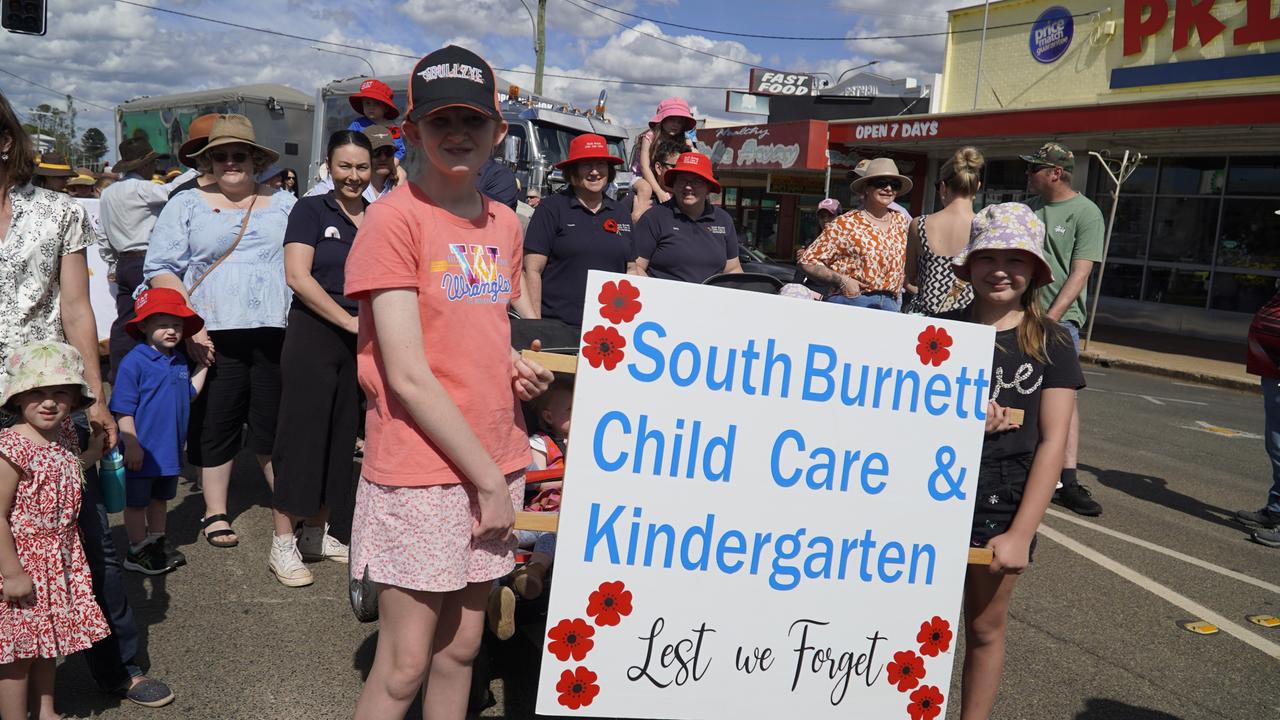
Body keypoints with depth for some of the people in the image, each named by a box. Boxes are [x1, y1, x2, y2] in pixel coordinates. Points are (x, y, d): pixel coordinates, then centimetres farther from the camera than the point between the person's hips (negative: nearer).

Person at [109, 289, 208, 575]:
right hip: (142, 451, -7)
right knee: (136, 502, 9)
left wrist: (203, 366, 10)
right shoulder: (134, 362, -17)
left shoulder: (180, 360, 6)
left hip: (169, 449, 7)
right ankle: (138, 551, 20)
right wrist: (131, 444, -21)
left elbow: (189, 393, 17)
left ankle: (157, 542, 36)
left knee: (160, 498, 21)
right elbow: (123, 409, -18)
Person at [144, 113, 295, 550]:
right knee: (214, 425, 6)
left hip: (275, 333, 1)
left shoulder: (284, 206, 14)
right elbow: (160, 269, 3)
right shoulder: (187, 205, 8)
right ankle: (215, 514, 18)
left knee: (278, 425, 3)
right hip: (214, 337, -1)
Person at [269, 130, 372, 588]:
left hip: (362, 340, 5)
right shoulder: (311, 210, -2)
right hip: (313, 335, -5)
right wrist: (350, 321, -14)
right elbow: (297, 276, -11)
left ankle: (318, 531, 23)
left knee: (340, 437, 10)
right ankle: (283, 542, 5)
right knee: (302, 432, -3)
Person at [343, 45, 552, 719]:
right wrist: (486, 479, -13)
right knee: (404, 665, 3)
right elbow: (408, 377, -16)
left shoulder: (504, 222, 9)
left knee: (461, 648, 16)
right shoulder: (394, 217, -11)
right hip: (420, 471, -6)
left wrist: (517, 367, -1)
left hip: (494, 464, 6)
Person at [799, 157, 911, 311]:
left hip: (890, 306, 5)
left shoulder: (901, 221, 14)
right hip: (851, 302, -4)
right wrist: (841, 280, -16)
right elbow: (808, 261, -4)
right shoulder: (845, 224, -2)